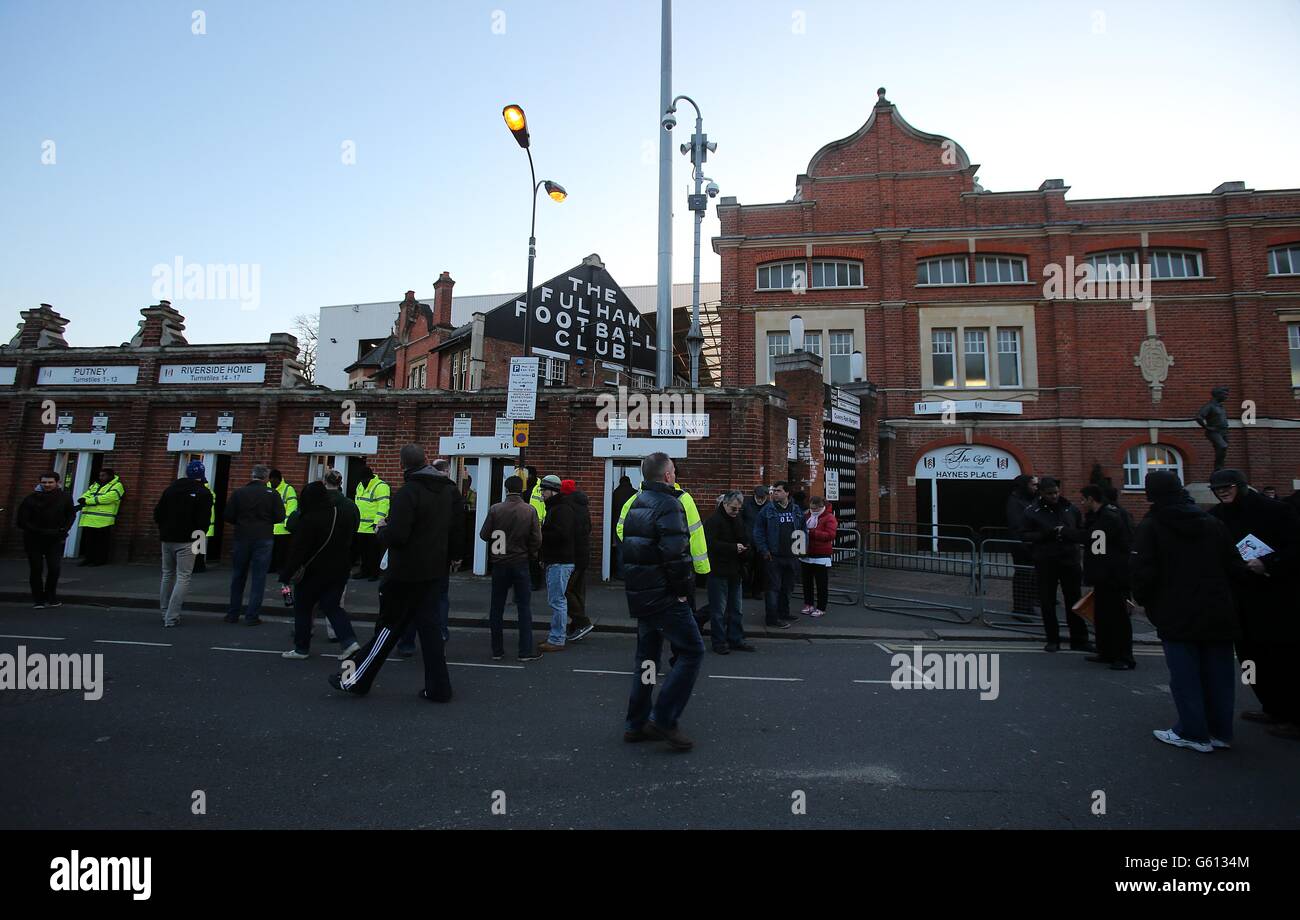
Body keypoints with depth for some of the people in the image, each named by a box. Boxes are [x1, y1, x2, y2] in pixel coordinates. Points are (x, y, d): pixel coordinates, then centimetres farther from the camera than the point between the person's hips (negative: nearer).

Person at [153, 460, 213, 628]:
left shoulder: (170, 488, 9)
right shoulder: (204, 493, -7)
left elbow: (157, 513, 10)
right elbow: (203, 520, -13)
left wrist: (164, 531, 21)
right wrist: (199, 536, 2)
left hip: (167, 539, 6)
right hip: (186, 541, -6)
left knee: (167, 575, 18)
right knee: (183, 577, -3)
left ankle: (165, 614, 23)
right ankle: (171, 618, -8)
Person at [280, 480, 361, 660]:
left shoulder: (311, 518, -21)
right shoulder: (349, 507, -1)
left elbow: (298, 549, -18)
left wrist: (286, 574, -12)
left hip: (315, 571, -6)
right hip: (340, 569, 6)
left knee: (302, 606, 12)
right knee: (331, 605, 13)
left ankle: (301, 648, 19)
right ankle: (349, 641, -2)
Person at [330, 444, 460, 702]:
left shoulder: (407, 493, -17)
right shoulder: (449, 490, 6)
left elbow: (395, 536, -24)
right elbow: (457, 529, 13)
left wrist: (381, 530, -1)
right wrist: (452, 556, 26)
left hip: (406, 574, -6)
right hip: (436, 571, 6)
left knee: (389, 625, 5)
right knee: (428, 625, 11)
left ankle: (356, 679, 21)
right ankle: (438, 688, 13)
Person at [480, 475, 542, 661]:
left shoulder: (495, 509, -8)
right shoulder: (529, 511, -8)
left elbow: (484, 535, -5)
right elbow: (536, 540, -8)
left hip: (499, 564, 1)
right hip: (520, 563, -1)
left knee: (496, 608, 11)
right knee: (524, 607, 7)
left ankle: (497, 650, 17)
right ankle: (526, 651, 7)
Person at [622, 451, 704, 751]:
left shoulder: (636, 504, 14)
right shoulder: (668, 504, -15)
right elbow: (675, 554, -24)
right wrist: (684, 588, -12)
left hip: (639, 594, 9)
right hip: (664, 596, -9)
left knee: (647, 655, 17)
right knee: (692, 650, -1)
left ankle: (636, 724, 23)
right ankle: (663, 720, -2)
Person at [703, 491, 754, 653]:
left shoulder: (738, 520, 12)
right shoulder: (713, 520, -13)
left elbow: (746, 539, 20)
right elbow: (711, 543, -22)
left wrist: (745, 547, -3)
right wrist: (734, 548, -24)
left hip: (735, 571, 8)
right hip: (718, 572, -8)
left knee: (735, 609, 14)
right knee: (719, 610, 1)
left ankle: (736, 640, 24)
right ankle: (719, 642, 11)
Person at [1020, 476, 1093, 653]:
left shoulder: (1071, 509, 8)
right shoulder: (1032, 512, 0)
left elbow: (1082, 533, 9)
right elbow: (1025, 536, -3)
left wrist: (1066, 533, -11)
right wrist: (1045, 535, -18)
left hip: (1070, 561, 2)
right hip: (1045, 564, -2)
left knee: (1074, 601, 7)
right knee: (1047, 603, 4)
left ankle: (1079, 640, 16)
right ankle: (1052, 640, 15)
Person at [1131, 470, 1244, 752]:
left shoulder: (1149, 527, -11)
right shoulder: (1213, 523, 5)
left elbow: (1142, 572, -14)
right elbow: (1234, 566, 5)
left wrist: (1142, 599, 3)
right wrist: (1217, 592, 20)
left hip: (1177, 615, -5)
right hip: (1217, 614, 5)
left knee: (1185, 676, 4)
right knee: (1217, 674, 14)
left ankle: (1194, 732, 10)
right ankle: (1220, 731, 23)